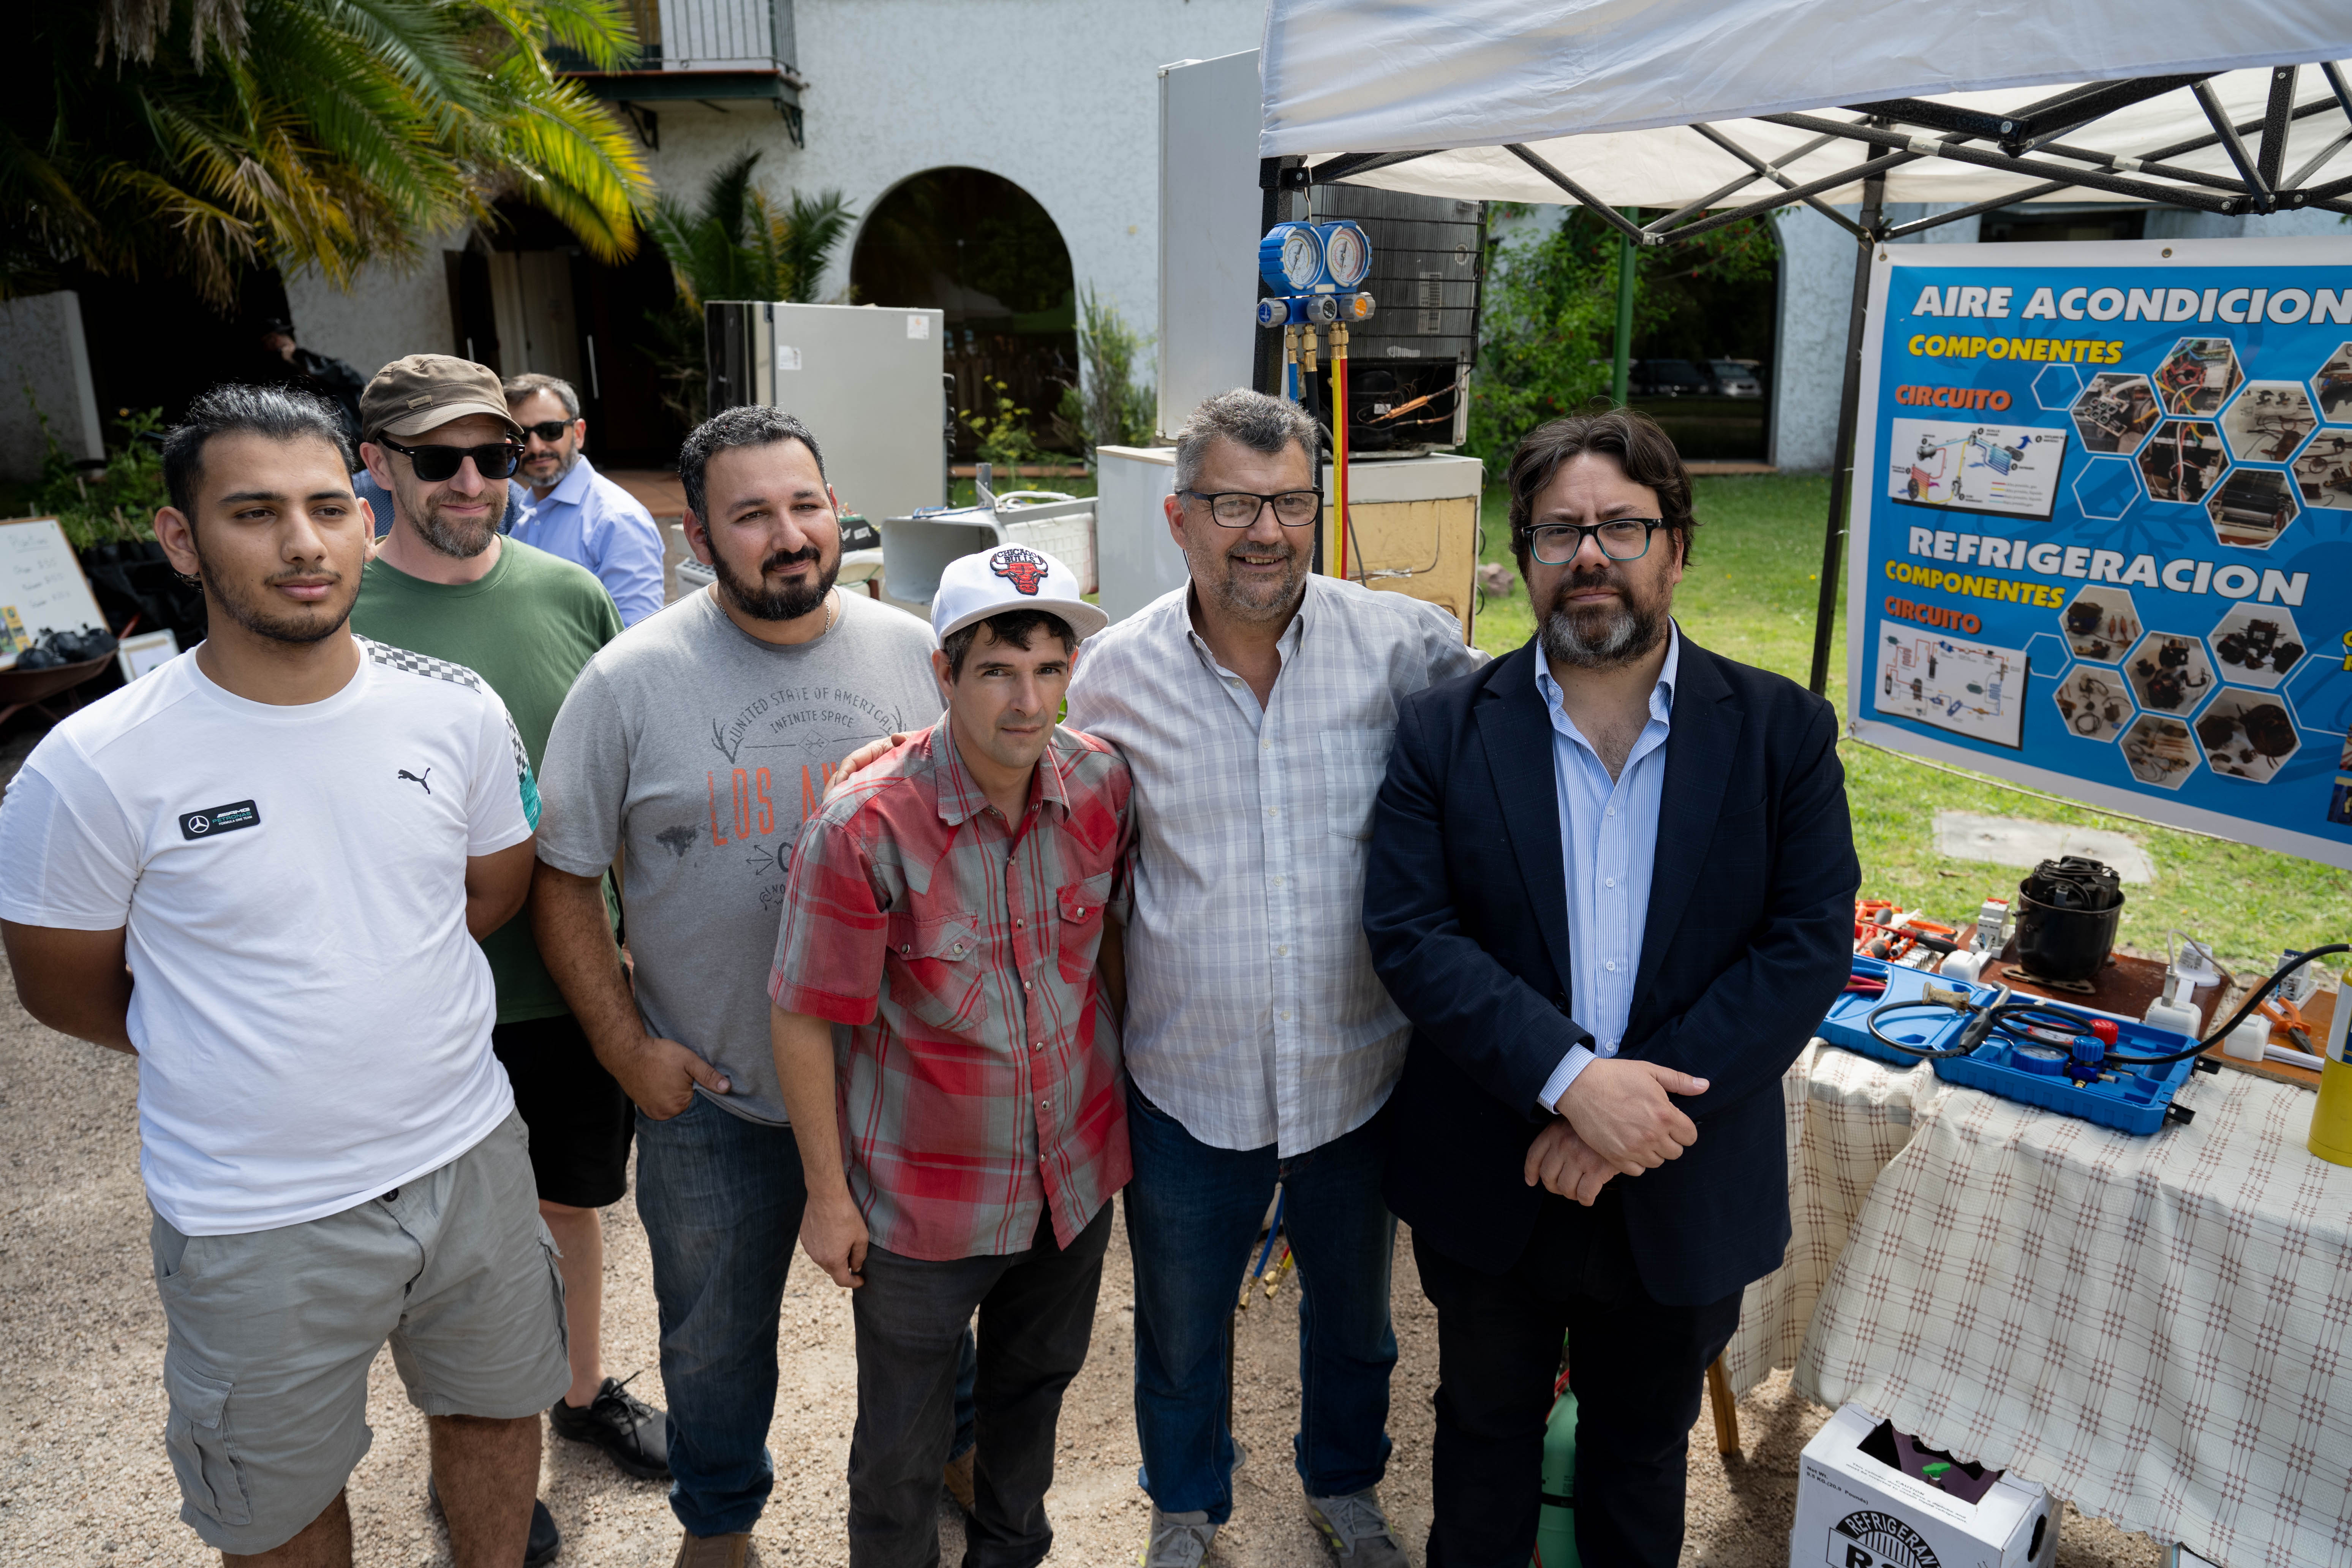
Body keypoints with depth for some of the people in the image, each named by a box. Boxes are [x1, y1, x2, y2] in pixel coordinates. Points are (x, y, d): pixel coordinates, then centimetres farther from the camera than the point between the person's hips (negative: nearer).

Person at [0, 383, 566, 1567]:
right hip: (256, 1222, -3)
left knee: (496, 1406, 25)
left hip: (468, 1158, 3)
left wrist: (368, 1000, 2)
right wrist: (250, 1047, 4)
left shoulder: (457, 711, -7)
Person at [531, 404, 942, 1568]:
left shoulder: (913, 654, -6)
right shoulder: (630, 681, -12)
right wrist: (624, 1046, -8)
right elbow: (563, 880, -5)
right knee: (716, 1335, 21)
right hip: (712, 1093, -1)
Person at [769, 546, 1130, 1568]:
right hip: (924, 1199, -4)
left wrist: (1130, 1079, 10)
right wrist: (828, 1197, -9)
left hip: (1076, 1174, 5)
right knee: (902, 1443, 15)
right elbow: (804, 1023, -15)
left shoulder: (1104, 785, -11)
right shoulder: (865, 830, -24)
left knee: (1036, 1385, 27)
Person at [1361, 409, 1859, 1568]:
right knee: (1485, 1431, 22)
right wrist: (1569, 1078, -26)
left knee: (1644, 1445, 24)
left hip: (1685, 1194, 1)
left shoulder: (1781, 731, -6)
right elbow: (1409, 933, -14)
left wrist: (1644, 1105, -20)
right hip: (1489, 1184, 0)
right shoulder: (1444, 731, -7)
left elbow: (1810, 946, -11)